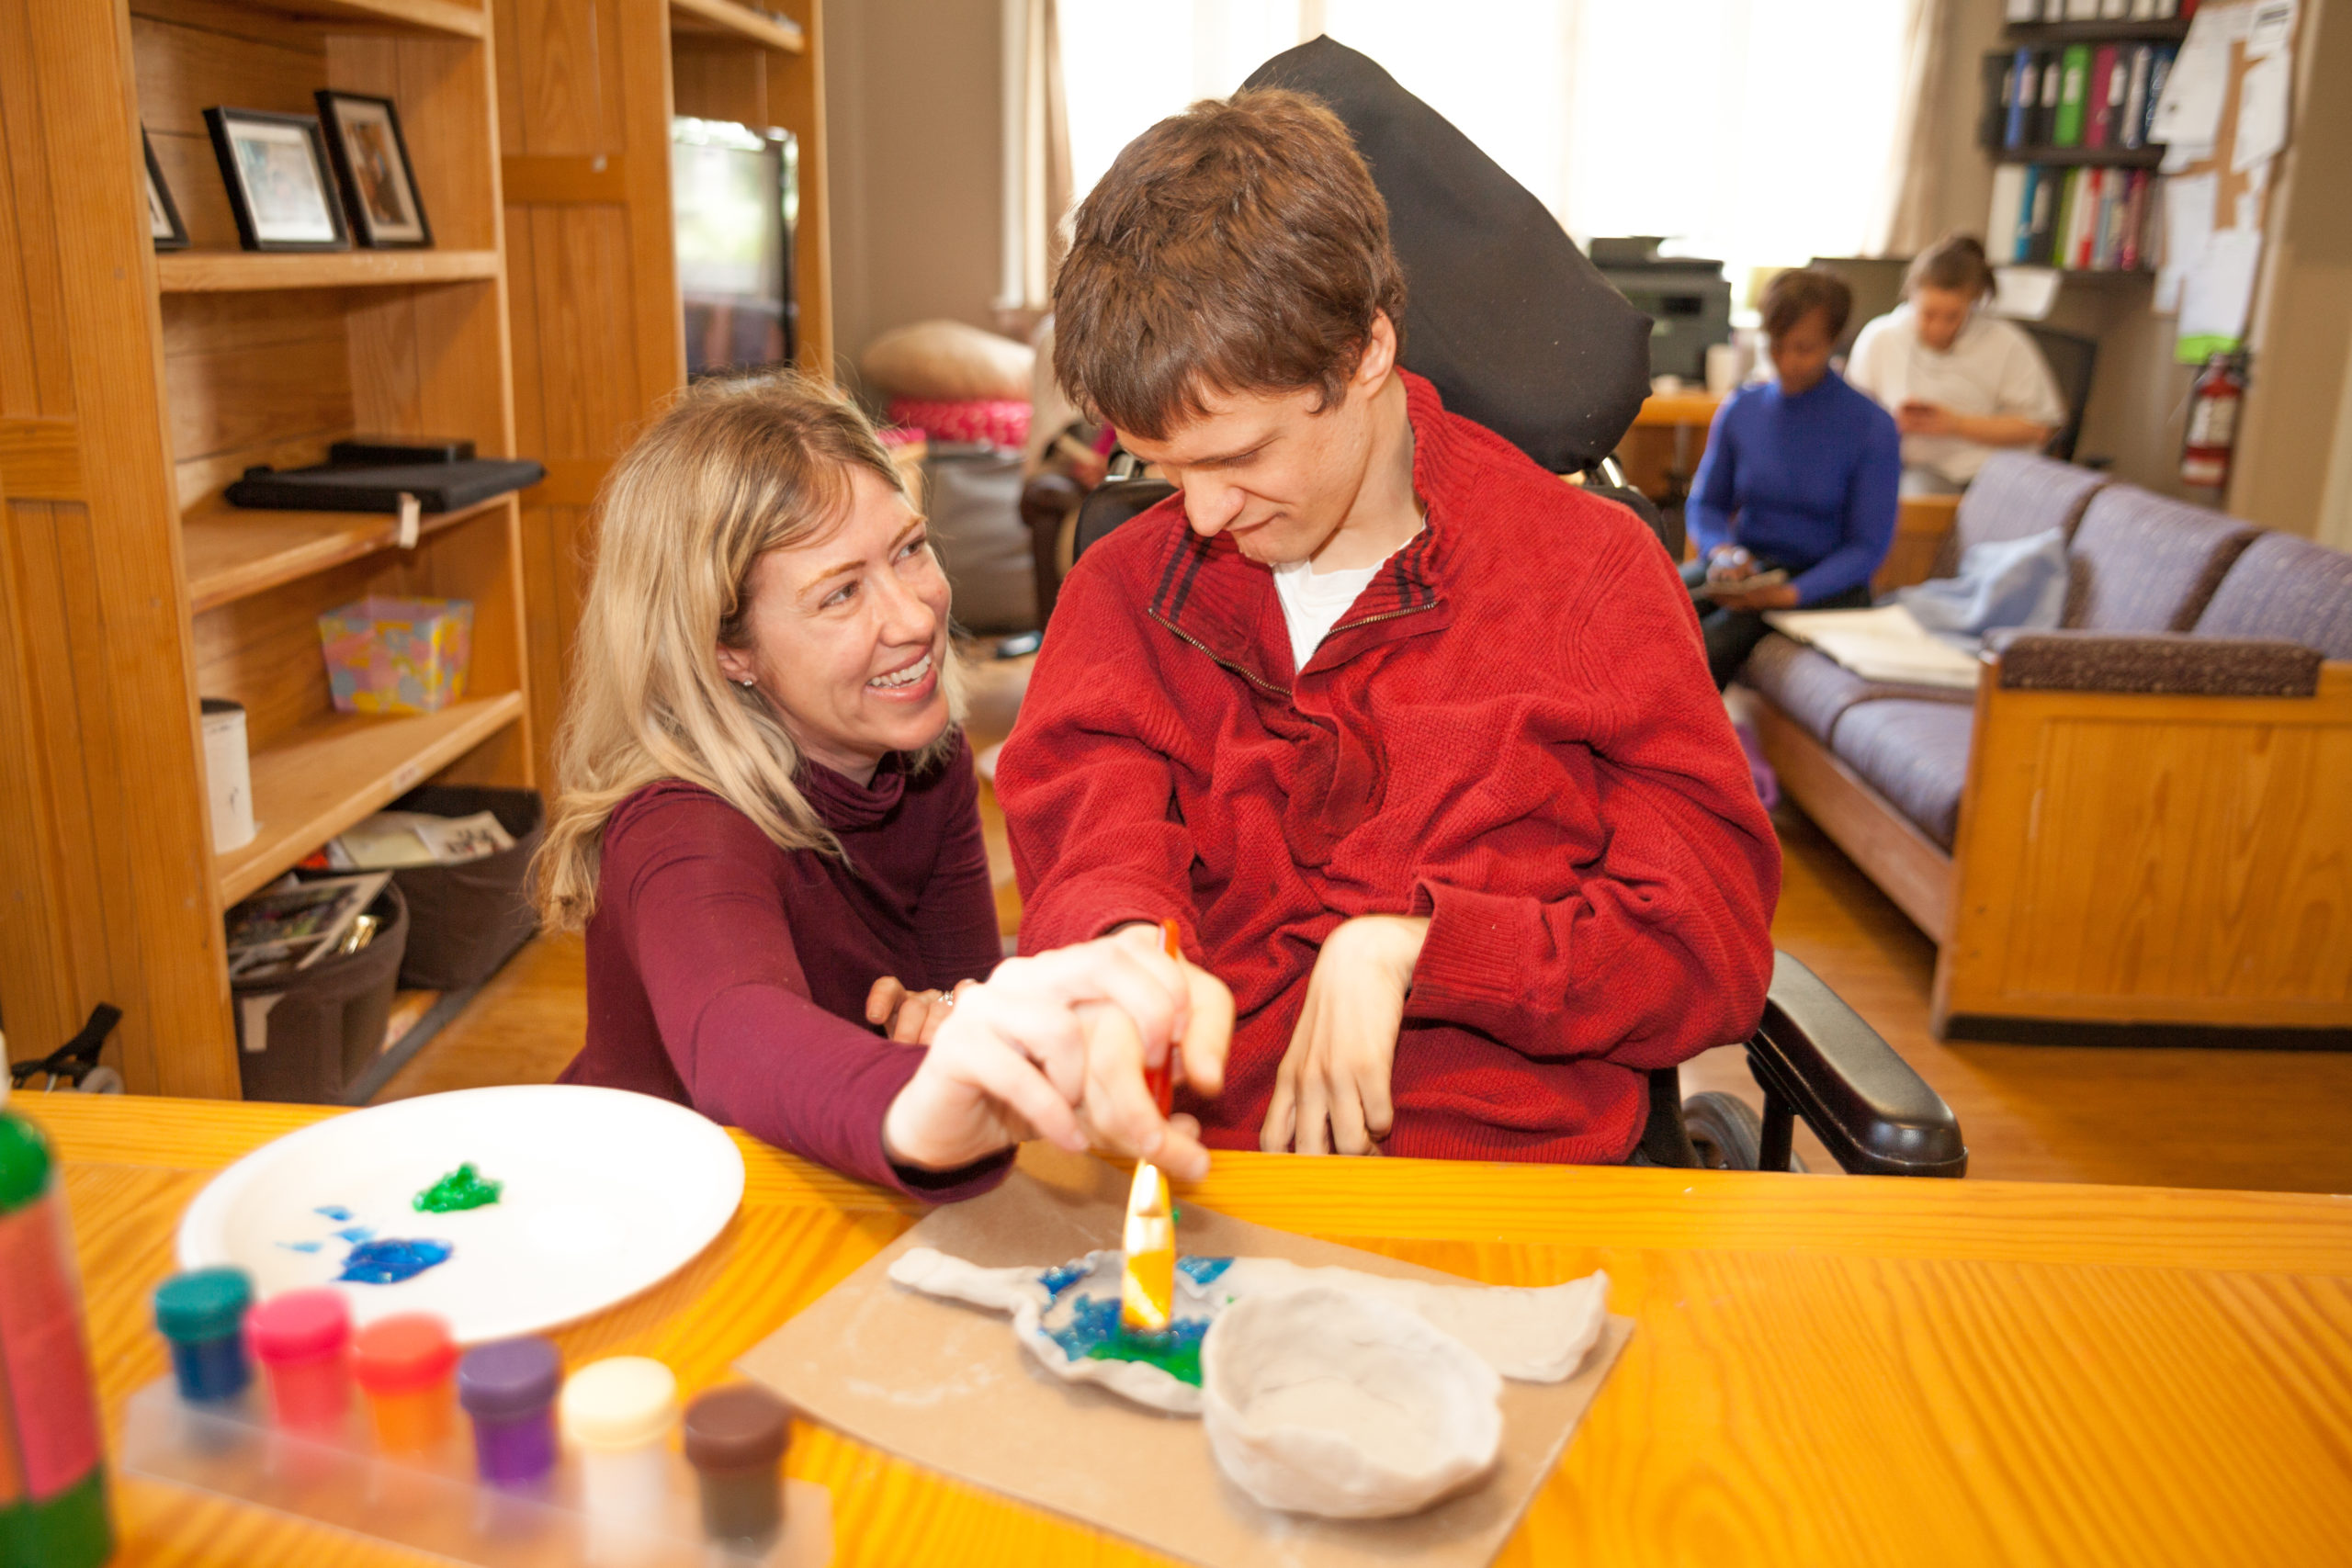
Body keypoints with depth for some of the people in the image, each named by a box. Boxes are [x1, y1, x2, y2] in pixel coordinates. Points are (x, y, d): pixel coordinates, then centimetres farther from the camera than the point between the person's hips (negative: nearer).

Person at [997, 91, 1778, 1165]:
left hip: (1514, 1166, -1)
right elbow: (1090, 865, -1)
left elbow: (1710, 950, 1)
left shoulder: (1589, 572, 6)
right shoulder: (1126, 592, 12)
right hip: (1192, 1187, 2)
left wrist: (1405, 941, -13)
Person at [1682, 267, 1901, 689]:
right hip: (1743, 569, 4)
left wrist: (1789, 594, -21)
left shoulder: (1872, 428, -6)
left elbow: (1868, 547, -6)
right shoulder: (1740, 409, 5)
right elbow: (1706, 503, 14)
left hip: (1824, 585, -4)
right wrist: (1722, 550, -10)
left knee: (1709, 647, -32)